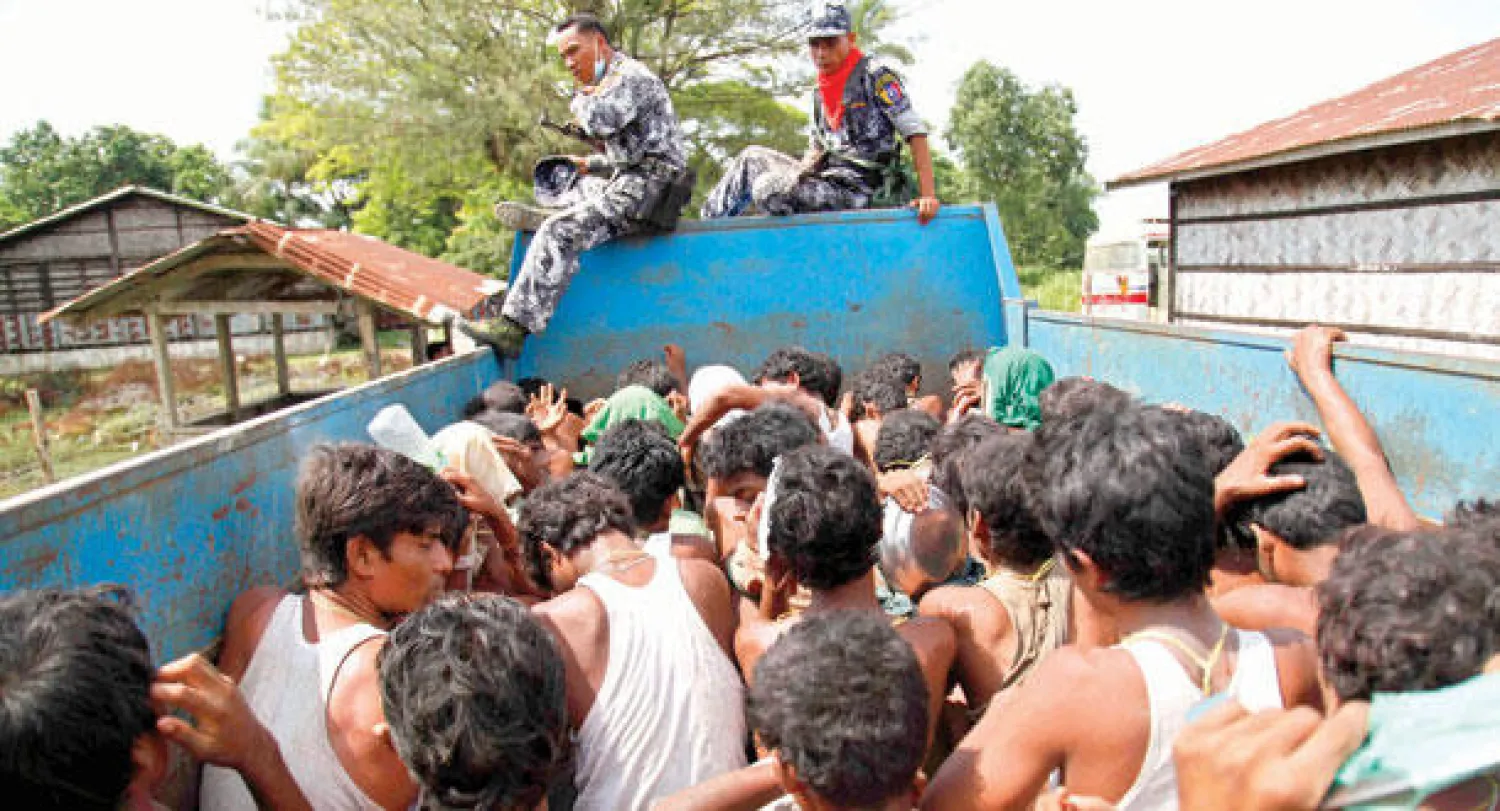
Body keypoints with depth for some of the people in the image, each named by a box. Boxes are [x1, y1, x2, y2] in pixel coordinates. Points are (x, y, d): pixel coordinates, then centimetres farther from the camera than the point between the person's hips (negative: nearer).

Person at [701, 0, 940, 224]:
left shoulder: (874, 74, -7)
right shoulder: (820, 94, 16)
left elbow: (916, 133, -13)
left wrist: (928, 195, -21)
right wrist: (796, 178, 7)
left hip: (858, 191, -8)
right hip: (830, 180, 8)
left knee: (768, 189, -24)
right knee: (753, 157, 9)